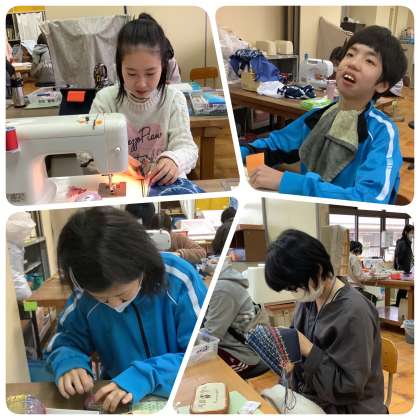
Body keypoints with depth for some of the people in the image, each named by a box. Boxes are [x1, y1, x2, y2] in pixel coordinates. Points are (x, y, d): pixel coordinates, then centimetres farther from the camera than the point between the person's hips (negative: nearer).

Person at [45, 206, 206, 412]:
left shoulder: (179, 280, -18)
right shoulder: (85, 295, -9)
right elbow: (67, 339, 6)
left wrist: (145, 376, -26)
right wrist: (68, 361, -16)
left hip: (179, 397, -1)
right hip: (115, 402, 2)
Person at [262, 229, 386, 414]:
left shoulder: (354, 313, -24)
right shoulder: (308, 297, -2)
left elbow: (351, 387, -21)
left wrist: (308, 350, -26)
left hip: (345, 407, -6)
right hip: (307, 391, 6)